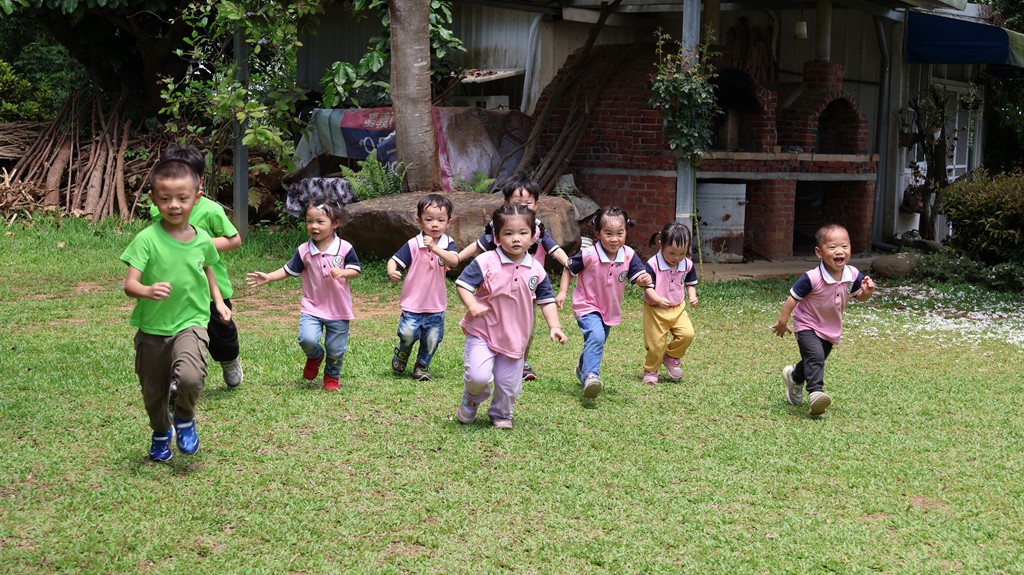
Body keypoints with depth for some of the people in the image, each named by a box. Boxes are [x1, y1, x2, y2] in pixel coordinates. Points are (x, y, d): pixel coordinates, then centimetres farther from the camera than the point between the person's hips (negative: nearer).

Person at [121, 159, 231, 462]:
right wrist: (148, 291, -41)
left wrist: (219, 301, 13)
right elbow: (129, 283, -21)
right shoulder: (147, 239, -14)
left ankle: (185, 419, 7)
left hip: (190, 323, 0)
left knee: (190, 377, -27)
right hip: (152, 329, 0)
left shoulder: (202, 240, -4)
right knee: (153, 392, 14)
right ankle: (161, 432, 48)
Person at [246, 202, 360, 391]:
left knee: (335, 349, 6)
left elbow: (355, 269, -3)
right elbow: (289, 270, 5)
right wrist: (268, 277, -6)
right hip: (312, 307, 1)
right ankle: (315, 356, 15)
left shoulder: (345, 248, -8)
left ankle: (332, 377, 35)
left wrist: (343, 273, -24)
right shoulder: (304, 251, -3)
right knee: (307, 339, -22)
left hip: (339, 310, -1)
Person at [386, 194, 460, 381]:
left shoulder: (448, 244, -5)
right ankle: (401, 354, 23)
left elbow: (454, 261, -24)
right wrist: (392, 271, -33)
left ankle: (422, 366, 34)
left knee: (432, 339, 9)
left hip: (436, 304, 2)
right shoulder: (413, 245, -9)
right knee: (408, 334, -11)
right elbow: (394, 260, -10)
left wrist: (435, 248, -37)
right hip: (413, 302, -2)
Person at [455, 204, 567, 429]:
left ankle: (501, 414, 39)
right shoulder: (486, 262, -13)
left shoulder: (536, 270, -1)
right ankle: (471, 399, 17)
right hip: (483, 332, -3)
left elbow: (547, 300, 7)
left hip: (515, 336, 4)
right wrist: (472, 306, -26)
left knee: (509, 385, 9)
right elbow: (462, 283, -11)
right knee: (478, 376, -19)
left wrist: (554, 326, -4)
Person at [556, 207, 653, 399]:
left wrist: (644, 279, -37)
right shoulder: (589, 255, -22)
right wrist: (562, 292, -12)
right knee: (596, 337, -31)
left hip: (610, 309, 5)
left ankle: (582, 368, 51)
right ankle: (590, 376, -32)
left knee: (596, 343, 23)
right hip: (587, 306, -5)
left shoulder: (628, 255, -13)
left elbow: (637, 276, -13)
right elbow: (569, 269, -7)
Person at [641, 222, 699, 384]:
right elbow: (648, 287, -19)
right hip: (655, 309, -4)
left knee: (687, 334, -15)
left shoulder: (687, 265, -4)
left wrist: (692, 296, -8)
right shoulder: (653, 264, -19)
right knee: (656, 344, -1)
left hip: (678, 308, 4)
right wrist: (659, 300, -36)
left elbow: (690, 283, 12)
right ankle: (650, 371, 23)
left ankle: (672, 356, 13)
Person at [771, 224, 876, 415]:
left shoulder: (853, 275, -15)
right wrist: (783, 322, -17)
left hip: (831, 329, 6)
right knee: (815, 357, -28)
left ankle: (794, 377, 49)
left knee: (816, 361, 22)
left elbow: (859, 297, 2)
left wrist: (867, 291, -21)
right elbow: (793, 298, -20)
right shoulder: (812, 278, -30)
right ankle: (815, 392, -29)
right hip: (808, 326, -6)